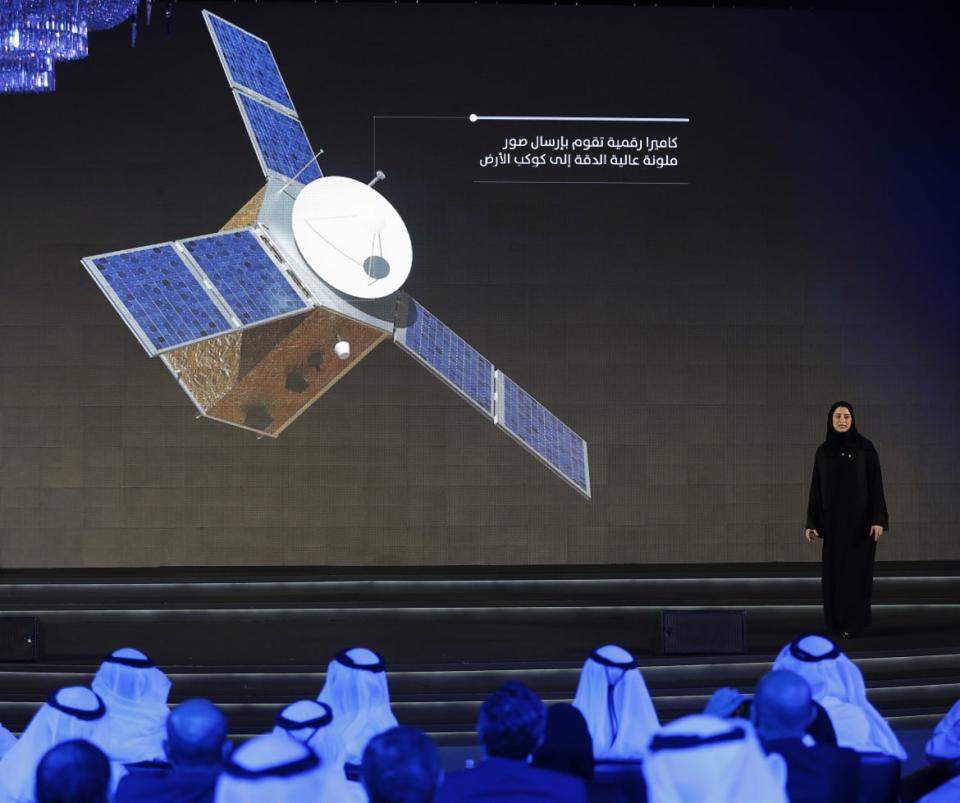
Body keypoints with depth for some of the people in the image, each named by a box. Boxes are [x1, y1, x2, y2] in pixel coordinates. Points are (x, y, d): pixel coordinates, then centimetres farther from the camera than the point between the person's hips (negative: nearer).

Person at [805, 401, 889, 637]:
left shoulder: (865, 447, -4)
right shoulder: (823, 451, 6)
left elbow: (876, 484, -6)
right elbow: (816, 488, 7)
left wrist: (879, 519, -14)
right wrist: (811, 523, 2)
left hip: (860, 517, -3)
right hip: (833, 519, 4)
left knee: (856, 569, -4)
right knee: (834, 571, 4)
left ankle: (853, 622, 1)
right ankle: (837, 620, 15)